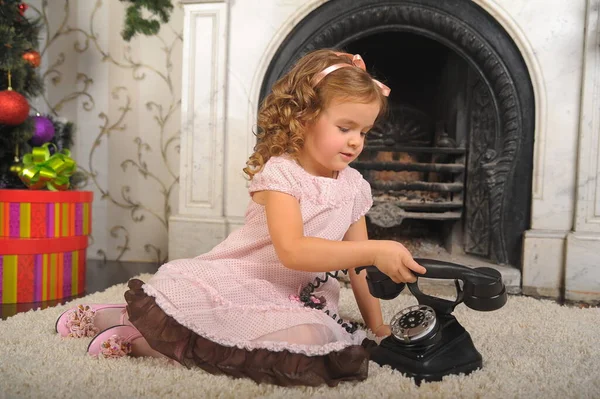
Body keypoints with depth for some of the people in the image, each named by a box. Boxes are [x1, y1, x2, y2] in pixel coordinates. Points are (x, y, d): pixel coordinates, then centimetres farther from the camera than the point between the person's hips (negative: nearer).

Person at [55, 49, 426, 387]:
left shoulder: (354, 186, 4)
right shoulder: (280, 173, -15)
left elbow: (357, 260, 11)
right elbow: (292, 251, -29)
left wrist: (377, 324, 10)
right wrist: (375, 251, -32)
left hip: (289, 299, 5)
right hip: (232, 284, -5)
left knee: (310, 342, -27)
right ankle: (108, 315, 10)